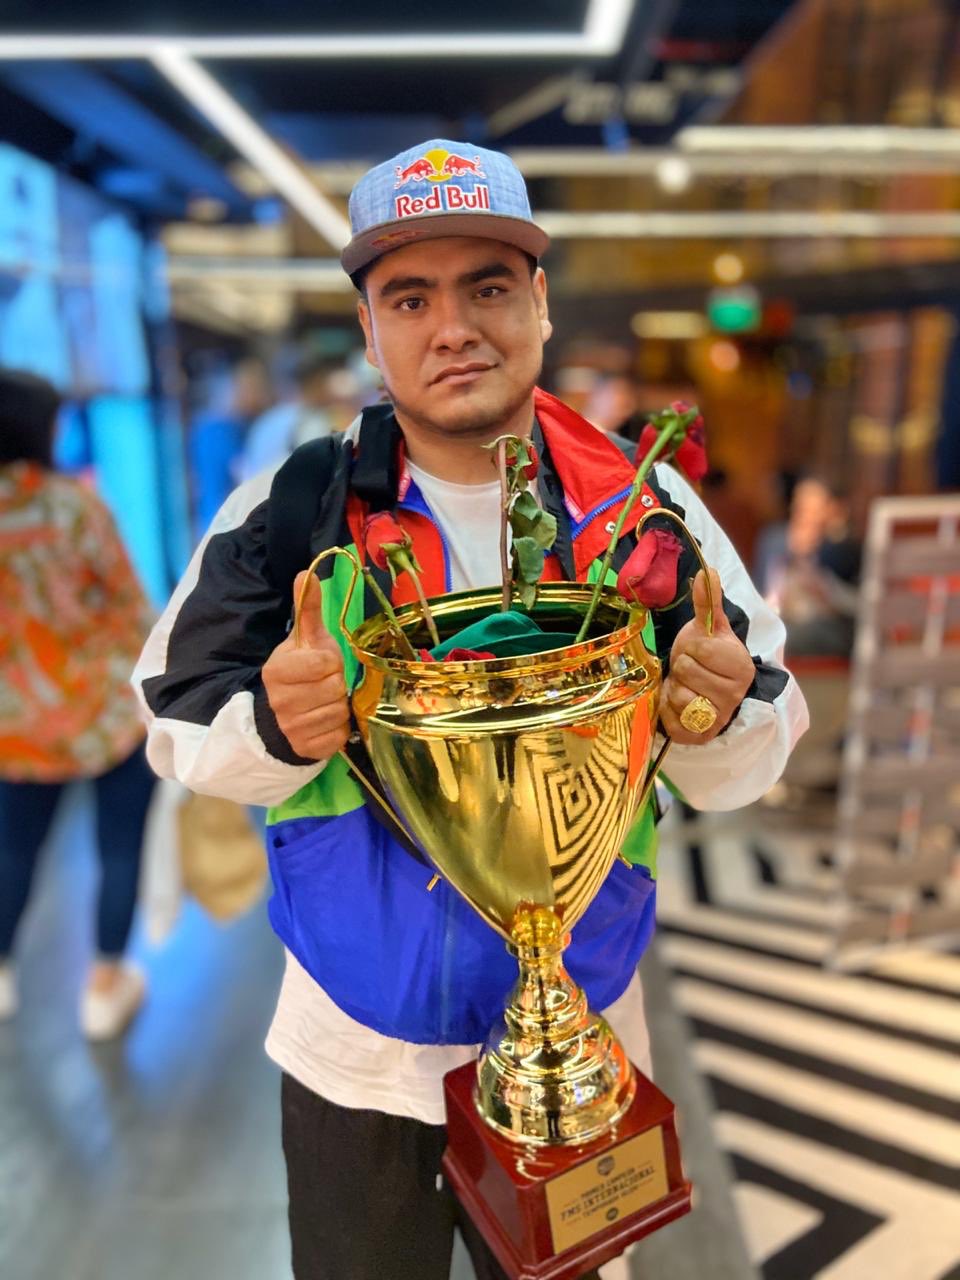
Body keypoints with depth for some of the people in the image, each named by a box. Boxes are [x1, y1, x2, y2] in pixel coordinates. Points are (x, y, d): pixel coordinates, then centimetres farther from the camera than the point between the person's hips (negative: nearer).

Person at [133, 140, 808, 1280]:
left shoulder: (646, 506, -10)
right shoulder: (289, 509, -12)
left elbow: (737, 774, -4)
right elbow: (178, 725, -6)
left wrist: (717, 720, -26)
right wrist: (273, 729, -27)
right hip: (352, 1052, 0)